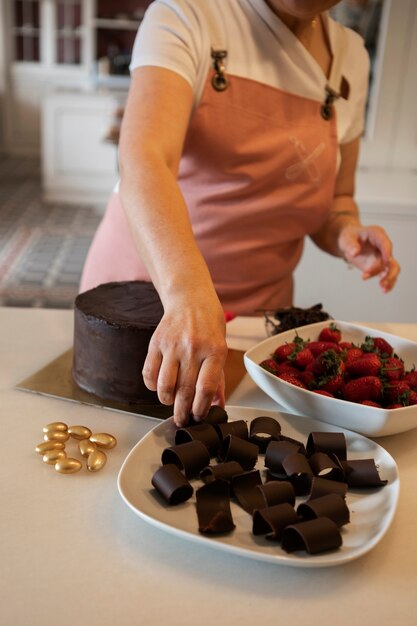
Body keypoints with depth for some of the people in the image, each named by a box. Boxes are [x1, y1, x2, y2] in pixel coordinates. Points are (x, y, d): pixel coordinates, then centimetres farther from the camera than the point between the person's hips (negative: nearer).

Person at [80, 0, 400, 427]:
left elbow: (334, 198, 11)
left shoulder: (350, 55, 2)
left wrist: (347, 232, -13)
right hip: (142, 280, -3)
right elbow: (142, 163, -32)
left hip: (257, 308, 4)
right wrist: (188, 295, -49)